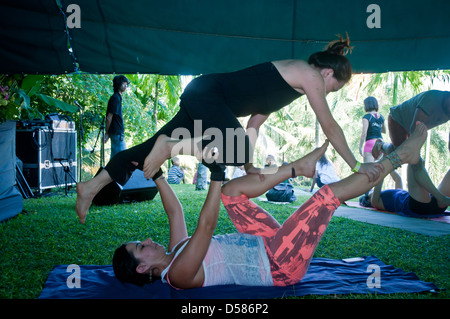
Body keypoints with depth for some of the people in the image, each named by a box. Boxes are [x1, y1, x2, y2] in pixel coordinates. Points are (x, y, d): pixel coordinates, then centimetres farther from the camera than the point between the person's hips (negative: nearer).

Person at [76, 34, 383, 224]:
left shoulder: (291, 74, 21)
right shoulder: (311, 76, -4)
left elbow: (255, 121, 20)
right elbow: (330, 127, -4)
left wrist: (248, 165, 18)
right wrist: (356, 165, 5)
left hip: (202, 96, 10)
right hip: (208, 93, -10)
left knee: (155, 146, 8)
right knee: (236, 149, -29)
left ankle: (92, 186, 13)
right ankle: (170, 147, -20)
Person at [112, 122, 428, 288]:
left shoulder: (176, 252, 8)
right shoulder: (179, 272, -20)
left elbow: (175, 211, 15)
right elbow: (206, 224, -31)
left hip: (266, 245, 9)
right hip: (280, 265, -9)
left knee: (232, 189, 4)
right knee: (328, 193, -15)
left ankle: (297, 166, 9)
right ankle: (398, 156, 1)